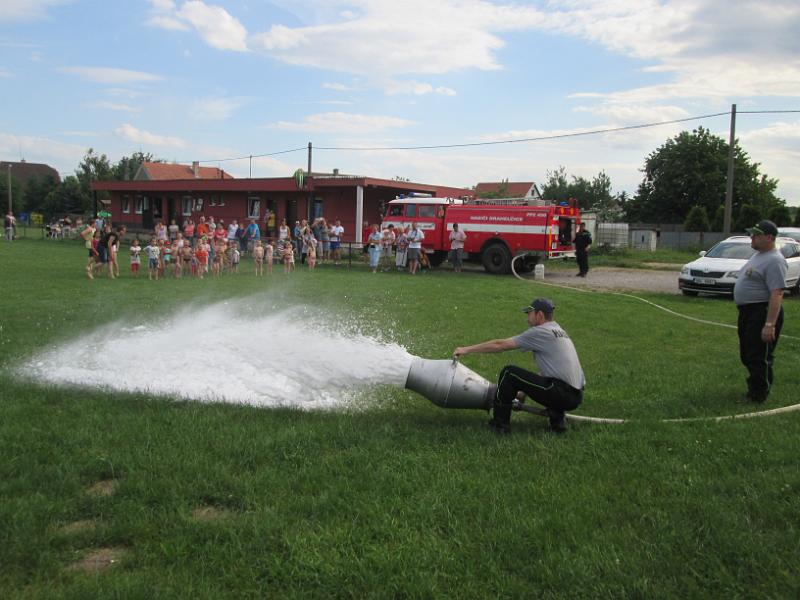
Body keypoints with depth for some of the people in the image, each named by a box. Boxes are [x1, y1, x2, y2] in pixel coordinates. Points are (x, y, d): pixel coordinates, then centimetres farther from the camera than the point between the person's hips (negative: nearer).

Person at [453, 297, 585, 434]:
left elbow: (500, 345, -4)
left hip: (563, 394, -9)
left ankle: (500, 423, 8)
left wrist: (467, 349, 4)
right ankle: (557, 420, 16)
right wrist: (525, 389, 28)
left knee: (509, 373, -5)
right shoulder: (558, 331, 21)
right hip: (576, 396, 9)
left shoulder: (539, 332, -7)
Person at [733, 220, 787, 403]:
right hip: (747, 312, 11)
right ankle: (755, 388, 33)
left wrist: (770, 324, -30)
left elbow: (777, 295, -25)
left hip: (762, 312, -11)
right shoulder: (758, 255, 14)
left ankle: (757, 397, 2)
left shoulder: (774, 261, -18)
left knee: (758, 358, -6)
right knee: (747, 355, 19)